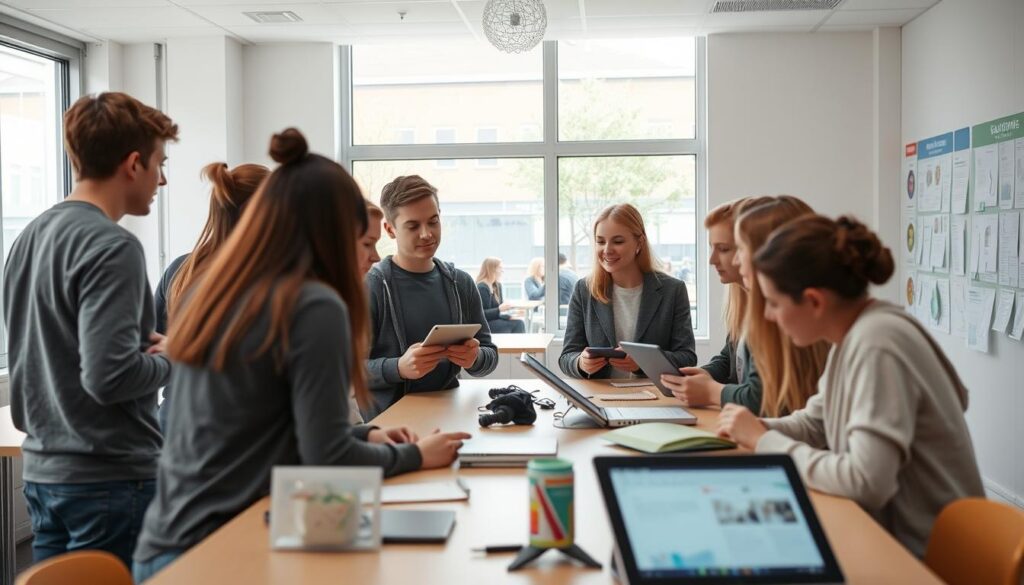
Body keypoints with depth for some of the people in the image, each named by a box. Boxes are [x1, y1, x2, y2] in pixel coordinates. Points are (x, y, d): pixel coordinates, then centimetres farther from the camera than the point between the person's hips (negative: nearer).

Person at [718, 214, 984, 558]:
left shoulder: (877, 344, -24)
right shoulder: (853, 334, 2)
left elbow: (865, 481, -29)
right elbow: (815, 423, 12)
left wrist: (764, 441, -18)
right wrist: (757, 429, -6)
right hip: (888, 531, 7)